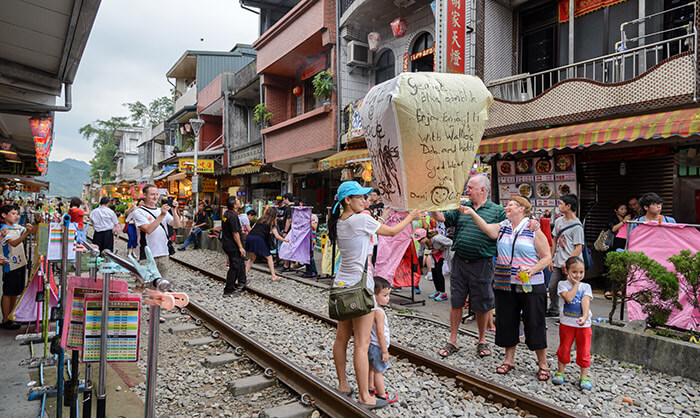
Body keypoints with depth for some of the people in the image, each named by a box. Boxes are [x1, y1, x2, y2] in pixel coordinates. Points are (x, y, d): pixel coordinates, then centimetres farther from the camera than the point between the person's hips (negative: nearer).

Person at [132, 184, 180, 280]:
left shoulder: (162, 211, 13)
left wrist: (174, 211, -10)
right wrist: (162, 215, -24)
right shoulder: (139, 212, -4)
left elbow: (177, 225, 4)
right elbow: (148, 229, -19)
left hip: (164, 254, 5)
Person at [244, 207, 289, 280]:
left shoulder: (260, 219, 24)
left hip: (249, 237, 5)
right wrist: (285, 240, 17)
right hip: (258, 239, -5)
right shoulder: (272, 223, 8)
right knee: (269, 257, 7)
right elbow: (276, 236, 4)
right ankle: (273, 276, 4)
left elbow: (252, 228, 21)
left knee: (252, 258, 19)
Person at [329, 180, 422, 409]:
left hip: (341, 285, 9)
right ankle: (364, 397, 8)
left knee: (341, 338, 16)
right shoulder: (361, 219, -16)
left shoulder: (338, 223, 6)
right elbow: (391, 231, -3)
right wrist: (410, 218, 10)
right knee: (361, 344, -1)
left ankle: (342, 385, 30)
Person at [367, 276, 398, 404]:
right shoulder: (379, 312, -27)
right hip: (377, 347, -8)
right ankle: (382, 395, 20)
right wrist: (385, 351, -18)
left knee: (371, 368, 23)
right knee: (378, 372, 6)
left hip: (370, 345, 8)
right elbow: (380, 334, -26)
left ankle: (371, 388, 39)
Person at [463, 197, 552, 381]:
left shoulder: (534, 230, -4)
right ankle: (509, 360, 26)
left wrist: (532, 270, -19)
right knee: (506, 322, 11)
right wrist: (472, 213, -16)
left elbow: (547, 257, -4)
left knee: (534, 324, 3)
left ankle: (543, 364, 19)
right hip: (505, 285, 4)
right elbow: (486, 228, -7)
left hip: (530, 286, -4)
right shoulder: (502, 228, 9)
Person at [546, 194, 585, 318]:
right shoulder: (558, 221, 10)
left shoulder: (576, 225, -13)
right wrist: (551, 259, 15)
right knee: (552, 287, 10)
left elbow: (579, 248, -14)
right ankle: (553, 311, 27)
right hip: (558, 263, 7)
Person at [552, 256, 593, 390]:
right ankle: (560, 373, 23)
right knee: (564, 349, 9)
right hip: (566, 323, -1)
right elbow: (568, 298, -20)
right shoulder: (563, 284, -3)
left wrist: (585, 316, -30)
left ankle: (584, 377, 17)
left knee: (584, 351, 5)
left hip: (583, 324, 1)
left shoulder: (586, 287, 2)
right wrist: (575, 285, -11)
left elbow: (585, 302, -14)